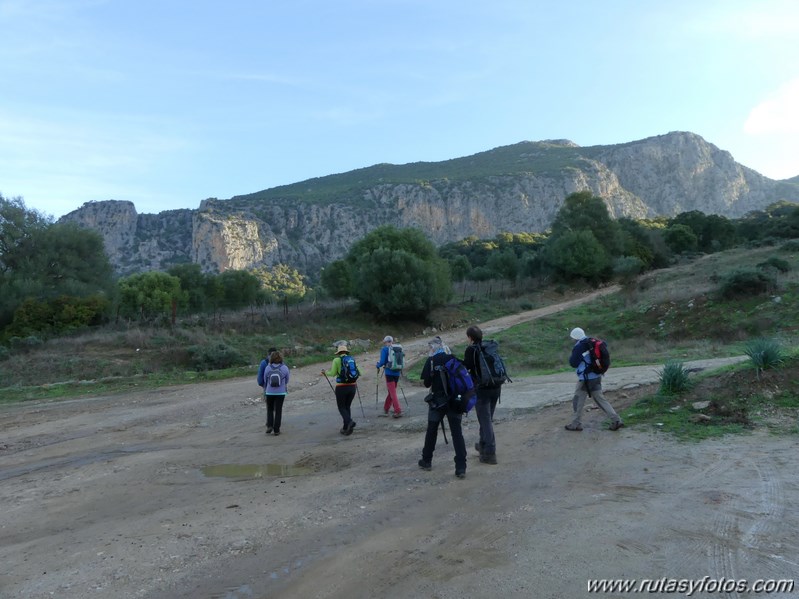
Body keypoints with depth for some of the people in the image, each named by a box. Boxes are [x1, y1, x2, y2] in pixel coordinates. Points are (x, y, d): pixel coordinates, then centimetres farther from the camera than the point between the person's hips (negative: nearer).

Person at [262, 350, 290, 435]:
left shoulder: (267, 368, -8)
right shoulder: (285, 368, -8)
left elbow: (265, 380, 3)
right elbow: (287, 380, 6)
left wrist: (265, 390, 22)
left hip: (269, 392, 0)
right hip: (280, 393, 0)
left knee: (270, 409, 19)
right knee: (278, 411, 8)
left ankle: (269, 426, 5)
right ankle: (276, 430, 9)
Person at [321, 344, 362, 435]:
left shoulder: (336, 360, -4)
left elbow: (333, 373, -10)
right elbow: (358, 373, 4)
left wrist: (325, 373, 10)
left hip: (341, 387, -4)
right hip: (352, 386, 4)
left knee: (341, 407, 8)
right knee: (347, 406, 17)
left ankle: (349, 421, -18)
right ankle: (346, 428, 15)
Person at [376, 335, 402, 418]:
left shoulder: (384, 349, -5)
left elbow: (382, 362, -12)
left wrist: (378, 365, 8)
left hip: (389, 373, -5)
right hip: (397, 373, 5)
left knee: (392, 393, -3)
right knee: (391, 391, 18)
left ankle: (398, 411, -11)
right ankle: (385, 409, 30)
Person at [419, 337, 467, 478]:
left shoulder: (431, 361, -7)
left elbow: (426, 383, -8)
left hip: (438, 400, -2)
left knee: (431, 431, 15)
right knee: (457, 433, 1)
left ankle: (426, 461, 28)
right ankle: (461, 467, -4)